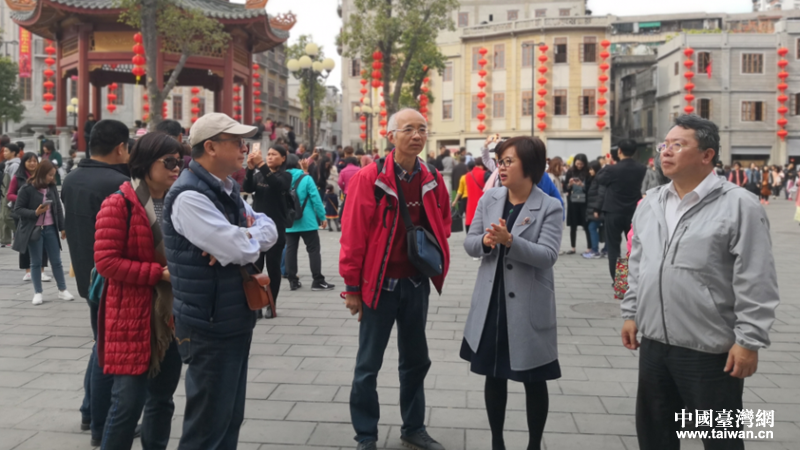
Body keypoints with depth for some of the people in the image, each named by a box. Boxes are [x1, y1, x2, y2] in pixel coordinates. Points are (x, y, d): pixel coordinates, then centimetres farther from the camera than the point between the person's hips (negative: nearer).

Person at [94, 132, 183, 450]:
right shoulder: (119, 204, -10)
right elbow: (106, 261, -16)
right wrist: (159, 273, -18)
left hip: (172, 314, 6)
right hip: (132, 316, -6)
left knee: (162, 398, 14)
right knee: (129, 402, -4)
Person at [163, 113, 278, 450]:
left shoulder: (227, 189, 10)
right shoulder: (190, 196, -21)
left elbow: (269, 230, 6)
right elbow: (242, 250, -27)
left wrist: (241, 238, -14)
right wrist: (250, 234, -4)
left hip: (235, 320, 9)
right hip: (210, 328, -9)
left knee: (231, 417, 19)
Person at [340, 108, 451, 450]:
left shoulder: (433, 180, 2)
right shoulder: (369, 179, -13)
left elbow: (442, 225, 17)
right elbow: (353, 236, -12)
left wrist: (437, 263, 6)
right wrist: (352, 286, -11)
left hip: (417, 284, 5)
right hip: (380, 284, -5)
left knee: (416, 360, 16)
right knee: (369, 364, 6)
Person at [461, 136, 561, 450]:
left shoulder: (549, 207, -9)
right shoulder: (489, 199, 3)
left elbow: (548, 255, -18)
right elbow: (469, 244, 4)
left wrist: (510, 240, -30)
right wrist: (485, 241, -18)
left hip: (529, 305, -4)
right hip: (491, 302, 4)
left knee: (534, 379, 8)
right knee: (494, 375, 14)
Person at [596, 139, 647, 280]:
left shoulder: (613, 169, -16)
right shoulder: (641, 169, -5)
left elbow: (599, 179, 2)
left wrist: (608, 164, 12)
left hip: (613, 214, -3)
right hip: (634, 213, 3)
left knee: (614, 247, 5)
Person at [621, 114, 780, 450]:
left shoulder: (738, 205, -12)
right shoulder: (650, 204, 8)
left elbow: (756, 284, -14)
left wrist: (749, 341, -16)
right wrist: (631, 313, 14)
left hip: (711, 350, -6)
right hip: (654, 343, 6)